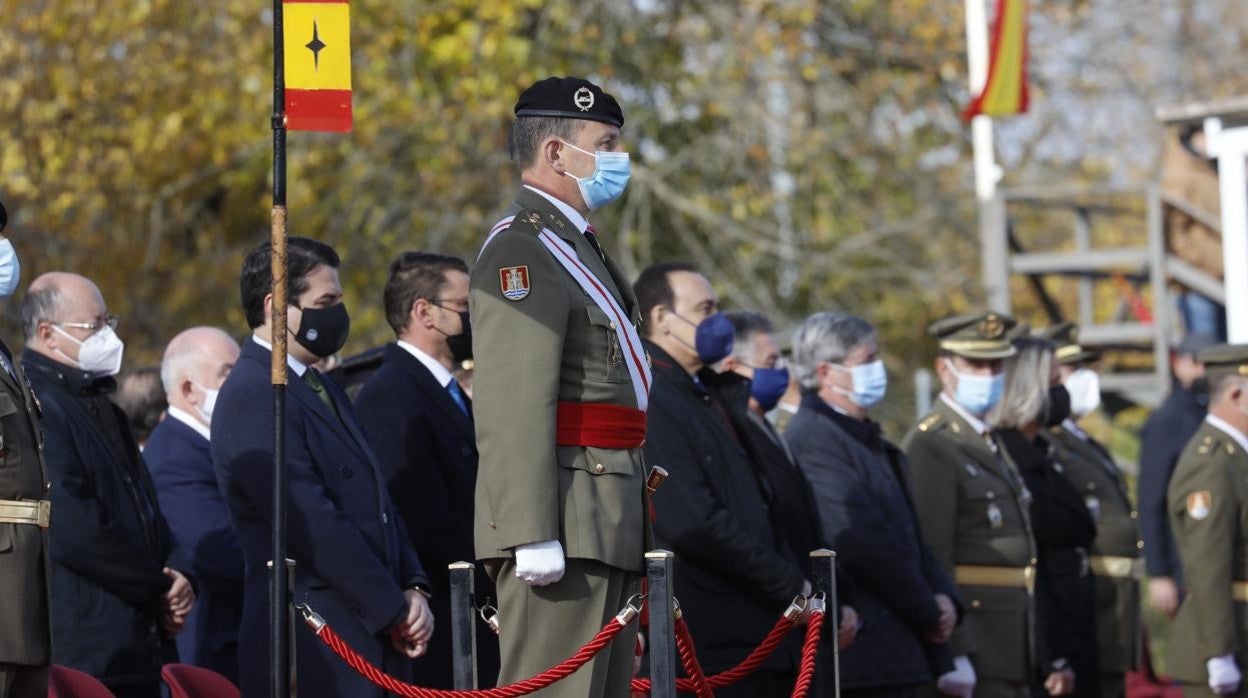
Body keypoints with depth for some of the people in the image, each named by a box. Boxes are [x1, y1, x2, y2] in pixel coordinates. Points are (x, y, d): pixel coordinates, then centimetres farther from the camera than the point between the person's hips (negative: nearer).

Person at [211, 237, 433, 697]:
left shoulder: (323, 390, 20)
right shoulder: (251, 396, -12)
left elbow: (375, 502, 21)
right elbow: (312, 524, -17)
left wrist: (412, 587, 5)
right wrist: (395, 610, -12)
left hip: (374, 642, 9)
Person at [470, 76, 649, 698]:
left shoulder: (576, 245, 22)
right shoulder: (523, 251, -12)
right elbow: (514, 408, -20)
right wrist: (534, 535, -26)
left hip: (608, 520, 11)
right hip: (567, 517, -11)